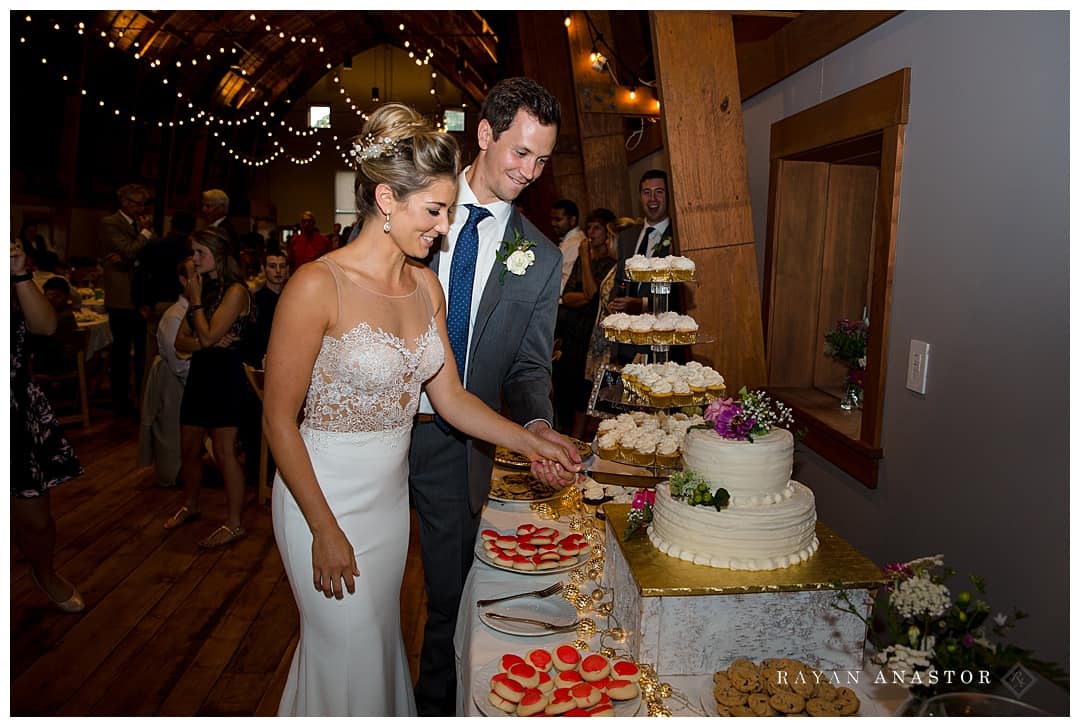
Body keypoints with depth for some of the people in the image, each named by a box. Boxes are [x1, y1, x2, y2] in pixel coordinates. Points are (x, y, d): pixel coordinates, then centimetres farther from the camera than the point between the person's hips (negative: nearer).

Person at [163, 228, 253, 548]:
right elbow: (181, 340, 6)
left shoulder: (235, 291, -12)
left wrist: (196, 300, -8)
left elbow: (208, 335, -20)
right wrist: (209, 342, -14)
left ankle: (235, 523, 10)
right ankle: (189, 506, 37)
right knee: (189, 448, 16)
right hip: (200, 373, 8)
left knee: (224, 452, -1)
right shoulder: (203, 288, 12)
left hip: (225, 376, -8)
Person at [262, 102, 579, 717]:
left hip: (393, 491, 6)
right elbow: (279, 419, -16)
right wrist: (325, 529, -15)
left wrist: (529, 442, -6)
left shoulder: (426, 285, 0)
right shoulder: (319, 285, -20)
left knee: (382, 639, 21)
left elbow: (450, 395, 3)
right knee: (349, 653, 10)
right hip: (324, 493, -6)